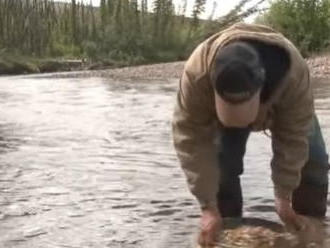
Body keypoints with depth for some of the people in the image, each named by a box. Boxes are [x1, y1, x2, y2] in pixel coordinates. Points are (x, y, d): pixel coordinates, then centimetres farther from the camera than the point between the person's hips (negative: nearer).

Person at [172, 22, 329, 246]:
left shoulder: (294, 72, -45)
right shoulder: (196, 74, -46)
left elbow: (293, 138, -33)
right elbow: (192, 140, -39)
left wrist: (283, 196, -29)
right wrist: (209, 207, -38)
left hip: (282, 107, 0)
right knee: (223, 160, -18)